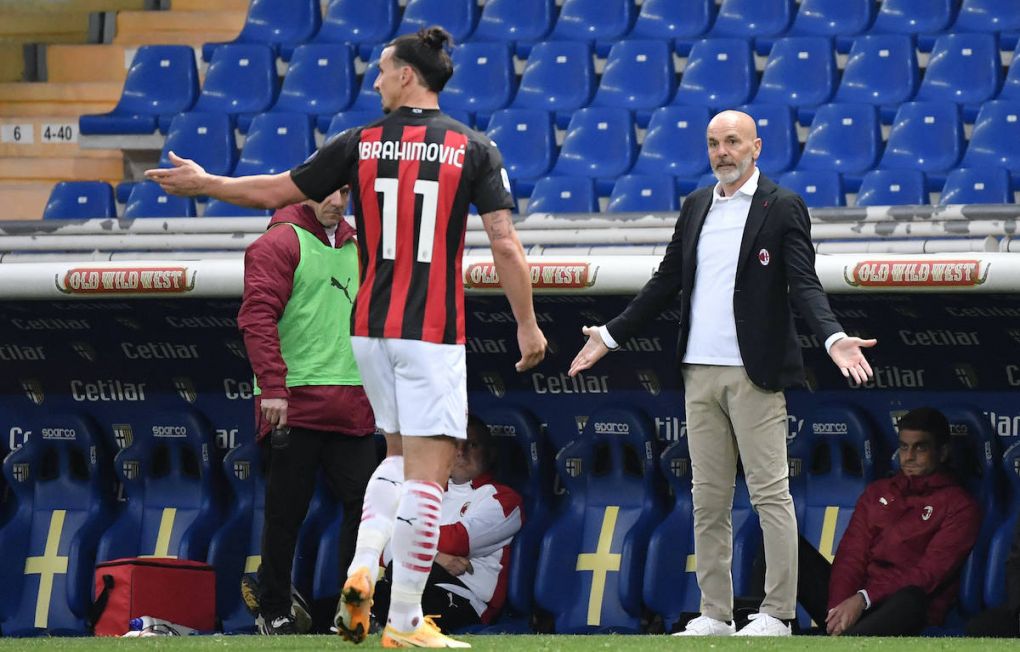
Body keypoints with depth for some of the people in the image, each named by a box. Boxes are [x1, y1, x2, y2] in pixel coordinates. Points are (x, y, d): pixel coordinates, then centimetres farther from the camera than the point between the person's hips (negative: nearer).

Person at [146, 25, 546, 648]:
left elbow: (275, 192, 9)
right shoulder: (474, 149, -4)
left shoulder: (360, 144, 1)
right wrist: (528, 326, 0)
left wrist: (203, 183, 24)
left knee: (400, 456, 22)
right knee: (426, 474, -2)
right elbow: (505, 244, -9)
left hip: (371, 328, 4)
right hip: (434, 333, -4)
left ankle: (361, 573, 2)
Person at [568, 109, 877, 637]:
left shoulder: (783, 208, -2)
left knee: (770, 493, -5)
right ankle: (714, 613, 10)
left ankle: (777, 613, -3)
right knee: (708, 498, 6)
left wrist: (833, 338, -25)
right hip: (700, 373, 6)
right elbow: (666, 282, 21)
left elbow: (803, 285, -8)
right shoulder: (696, 206, 15)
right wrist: (610, 335, 22)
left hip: (755, 374, -6)